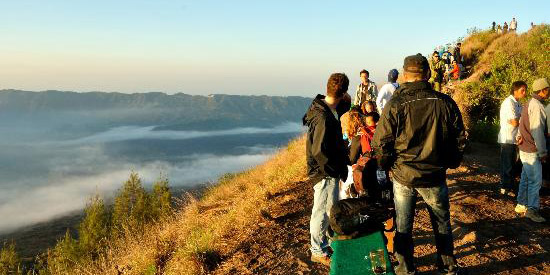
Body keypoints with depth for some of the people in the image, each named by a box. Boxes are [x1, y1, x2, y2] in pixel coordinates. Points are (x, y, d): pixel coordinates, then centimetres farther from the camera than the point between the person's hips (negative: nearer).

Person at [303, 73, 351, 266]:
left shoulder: (324, 108, 5)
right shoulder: (324, 117, -26)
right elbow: (319, 151, -25)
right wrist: (339, 169, -15)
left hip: (329, 171, 10)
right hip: (325, 173, -10)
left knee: (330, 208, 22)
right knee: (322, 212, 4)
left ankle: (325, 242, 39)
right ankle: (318, 251, 20)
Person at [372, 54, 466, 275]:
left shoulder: (395, 105, -15)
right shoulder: (445, 103, -8)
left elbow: (380, 143, -10)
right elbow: (459, 139, 3)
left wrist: (386, 166, 8)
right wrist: (450, 163, 19)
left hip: (403, 176, -2)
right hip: (435, 176, 2)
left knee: (403, 226, 15)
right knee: (442, 224, 21)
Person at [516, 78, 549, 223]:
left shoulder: (529, 103, 13)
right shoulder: (536, 106, -19)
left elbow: (523, 124, 20)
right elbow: (537, 131, -20)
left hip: (525, 149, 10)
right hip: (532, 151, -10)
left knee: (526, 178, 15)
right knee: (535, 180, -6)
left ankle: (522, 205, 23)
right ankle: (532, 209, 0)